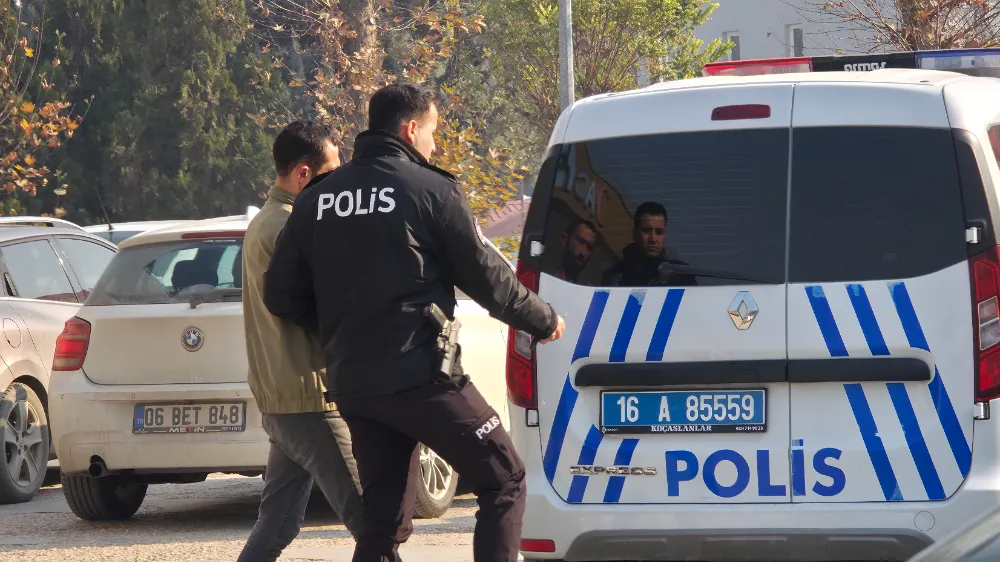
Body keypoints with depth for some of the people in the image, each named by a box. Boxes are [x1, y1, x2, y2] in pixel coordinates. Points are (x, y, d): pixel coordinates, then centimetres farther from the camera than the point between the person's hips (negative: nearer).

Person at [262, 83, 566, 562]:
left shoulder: (317, 200, 10)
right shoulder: (430, 189, -5)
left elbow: (281, 296, 10)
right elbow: (485, 276, -1)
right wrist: (542, 321, 14)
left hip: (351, 384, 6)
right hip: (420, 375, -6)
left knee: (384, 521, 11)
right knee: (504, 484, 5)